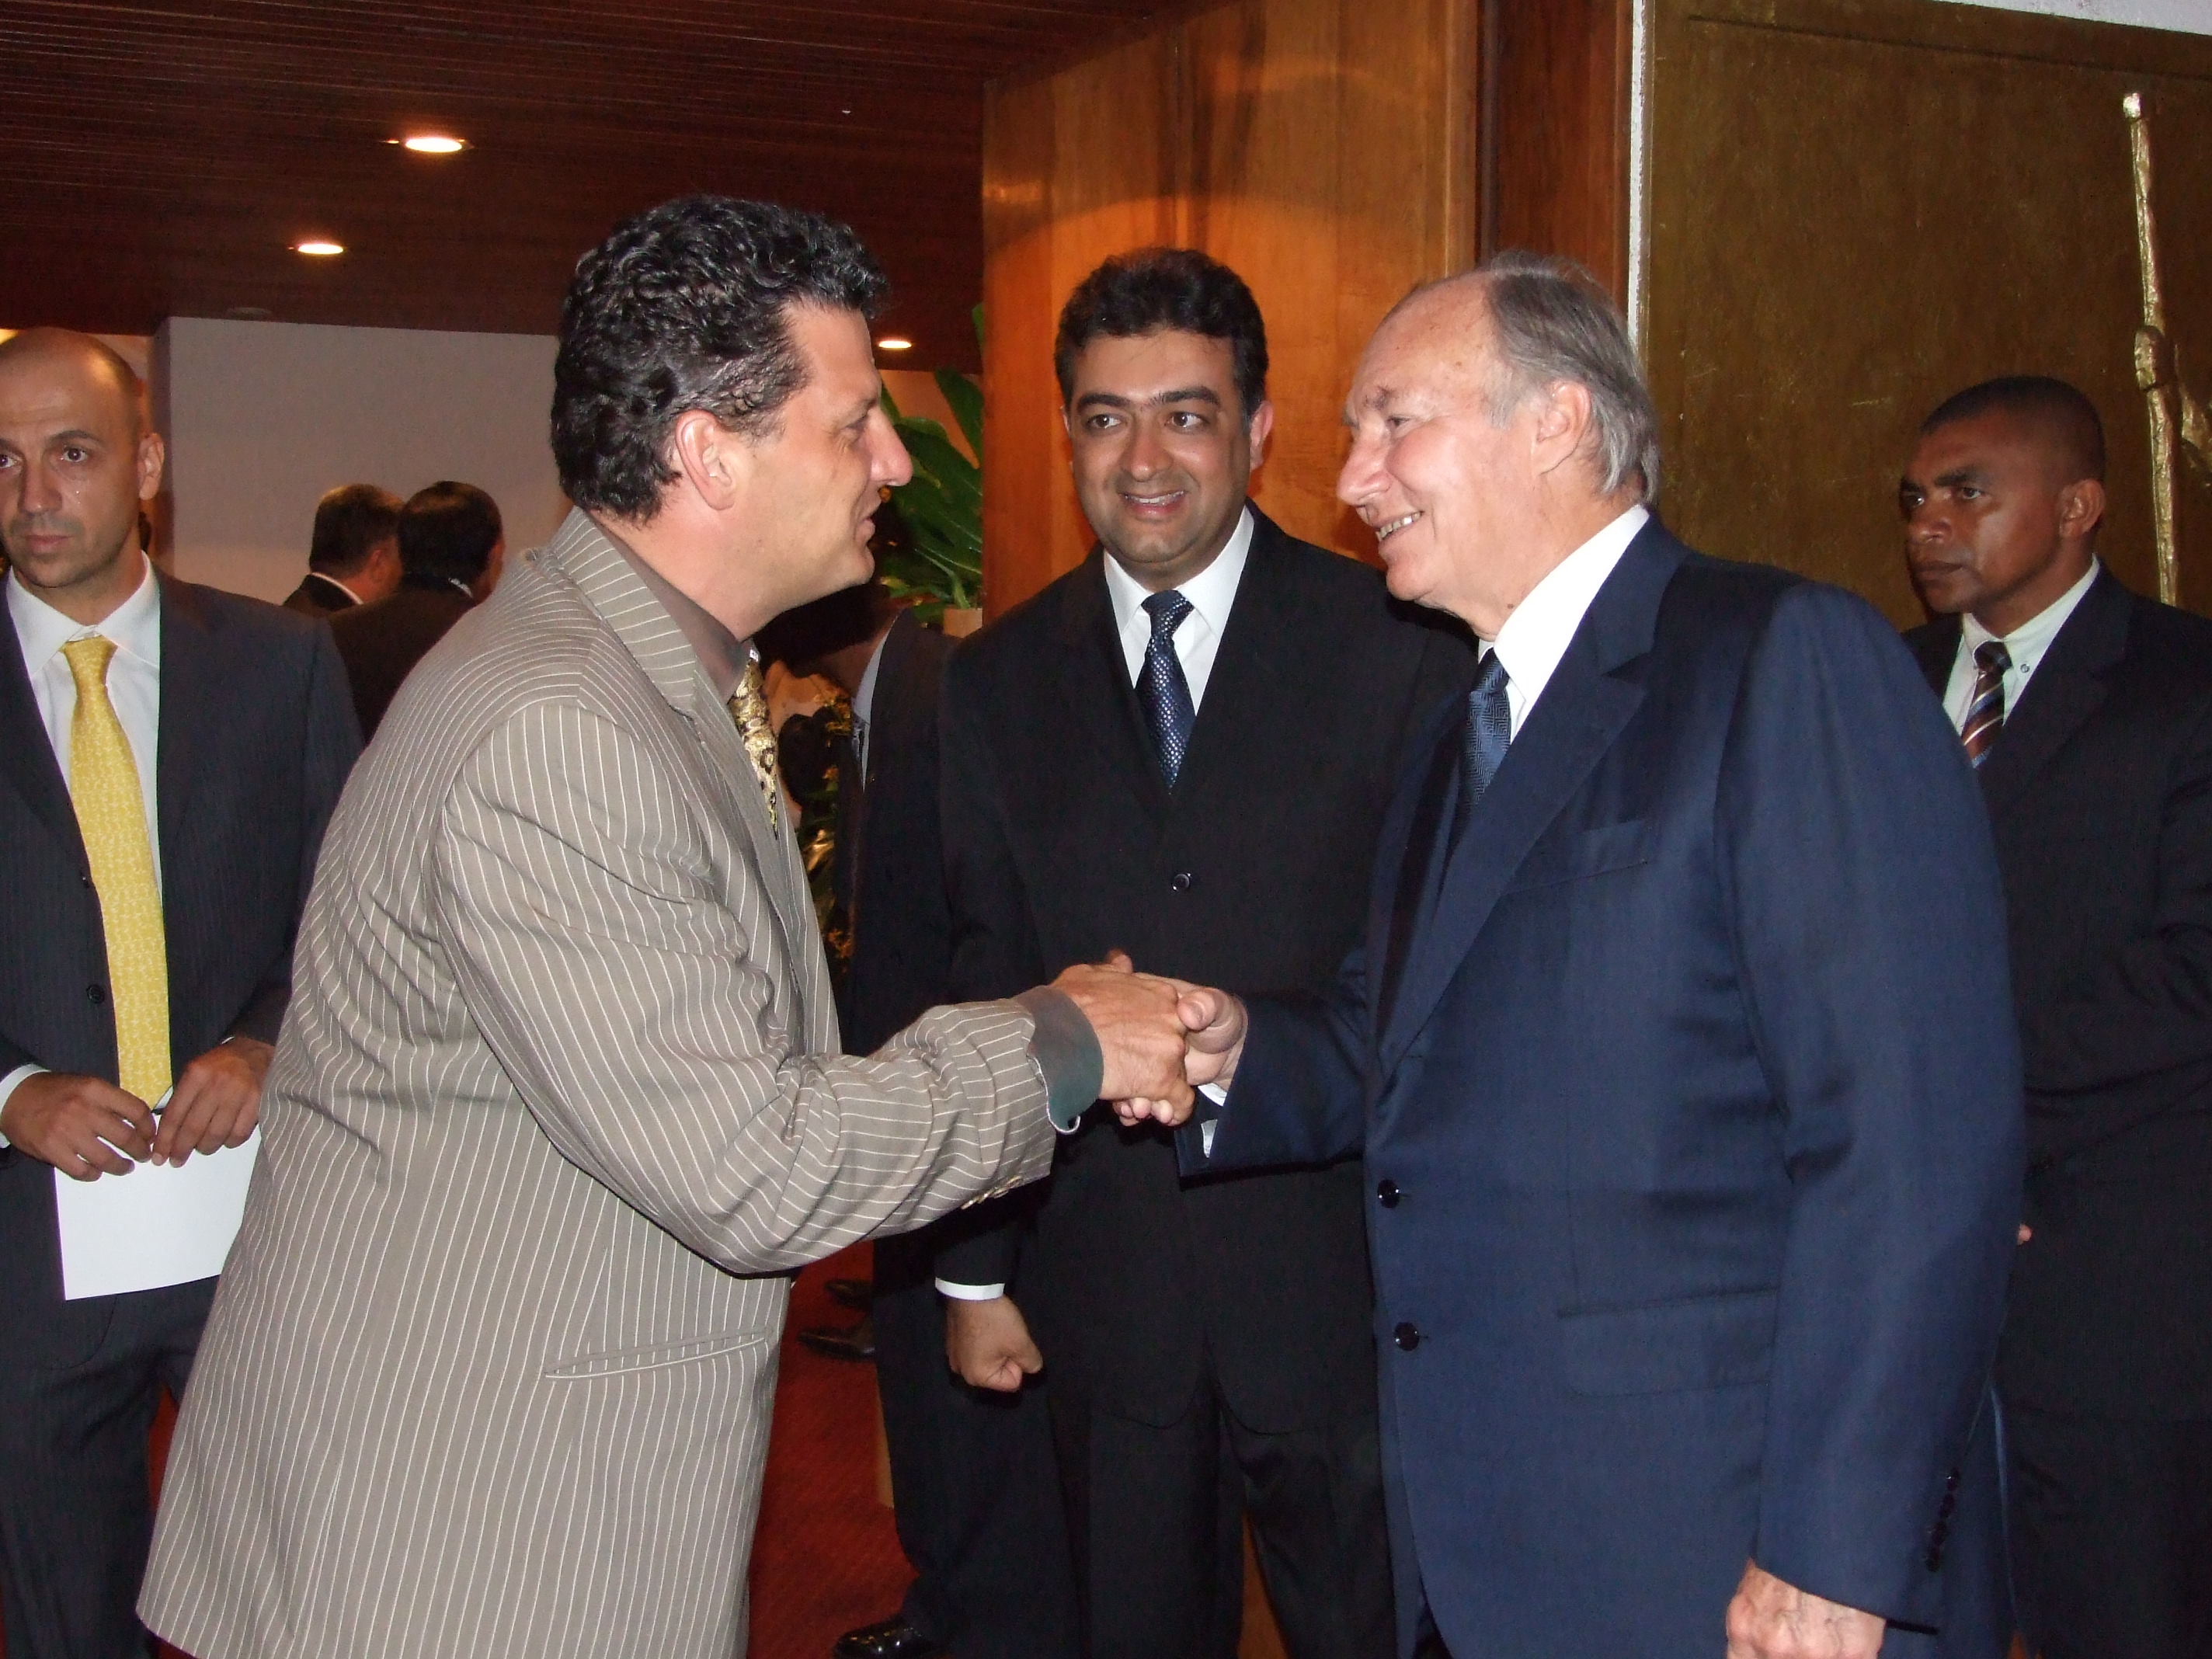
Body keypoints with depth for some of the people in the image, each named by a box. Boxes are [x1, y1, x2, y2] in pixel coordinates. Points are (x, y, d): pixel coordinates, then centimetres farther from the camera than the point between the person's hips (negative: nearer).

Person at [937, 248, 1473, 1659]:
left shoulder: (1402, 647, -5)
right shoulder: (1000, 683, 5)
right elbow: (983, 985, 8)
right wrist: (975, 1269, 8)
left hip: (1342, 1273, -3)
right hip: (1103, 1285, 3)